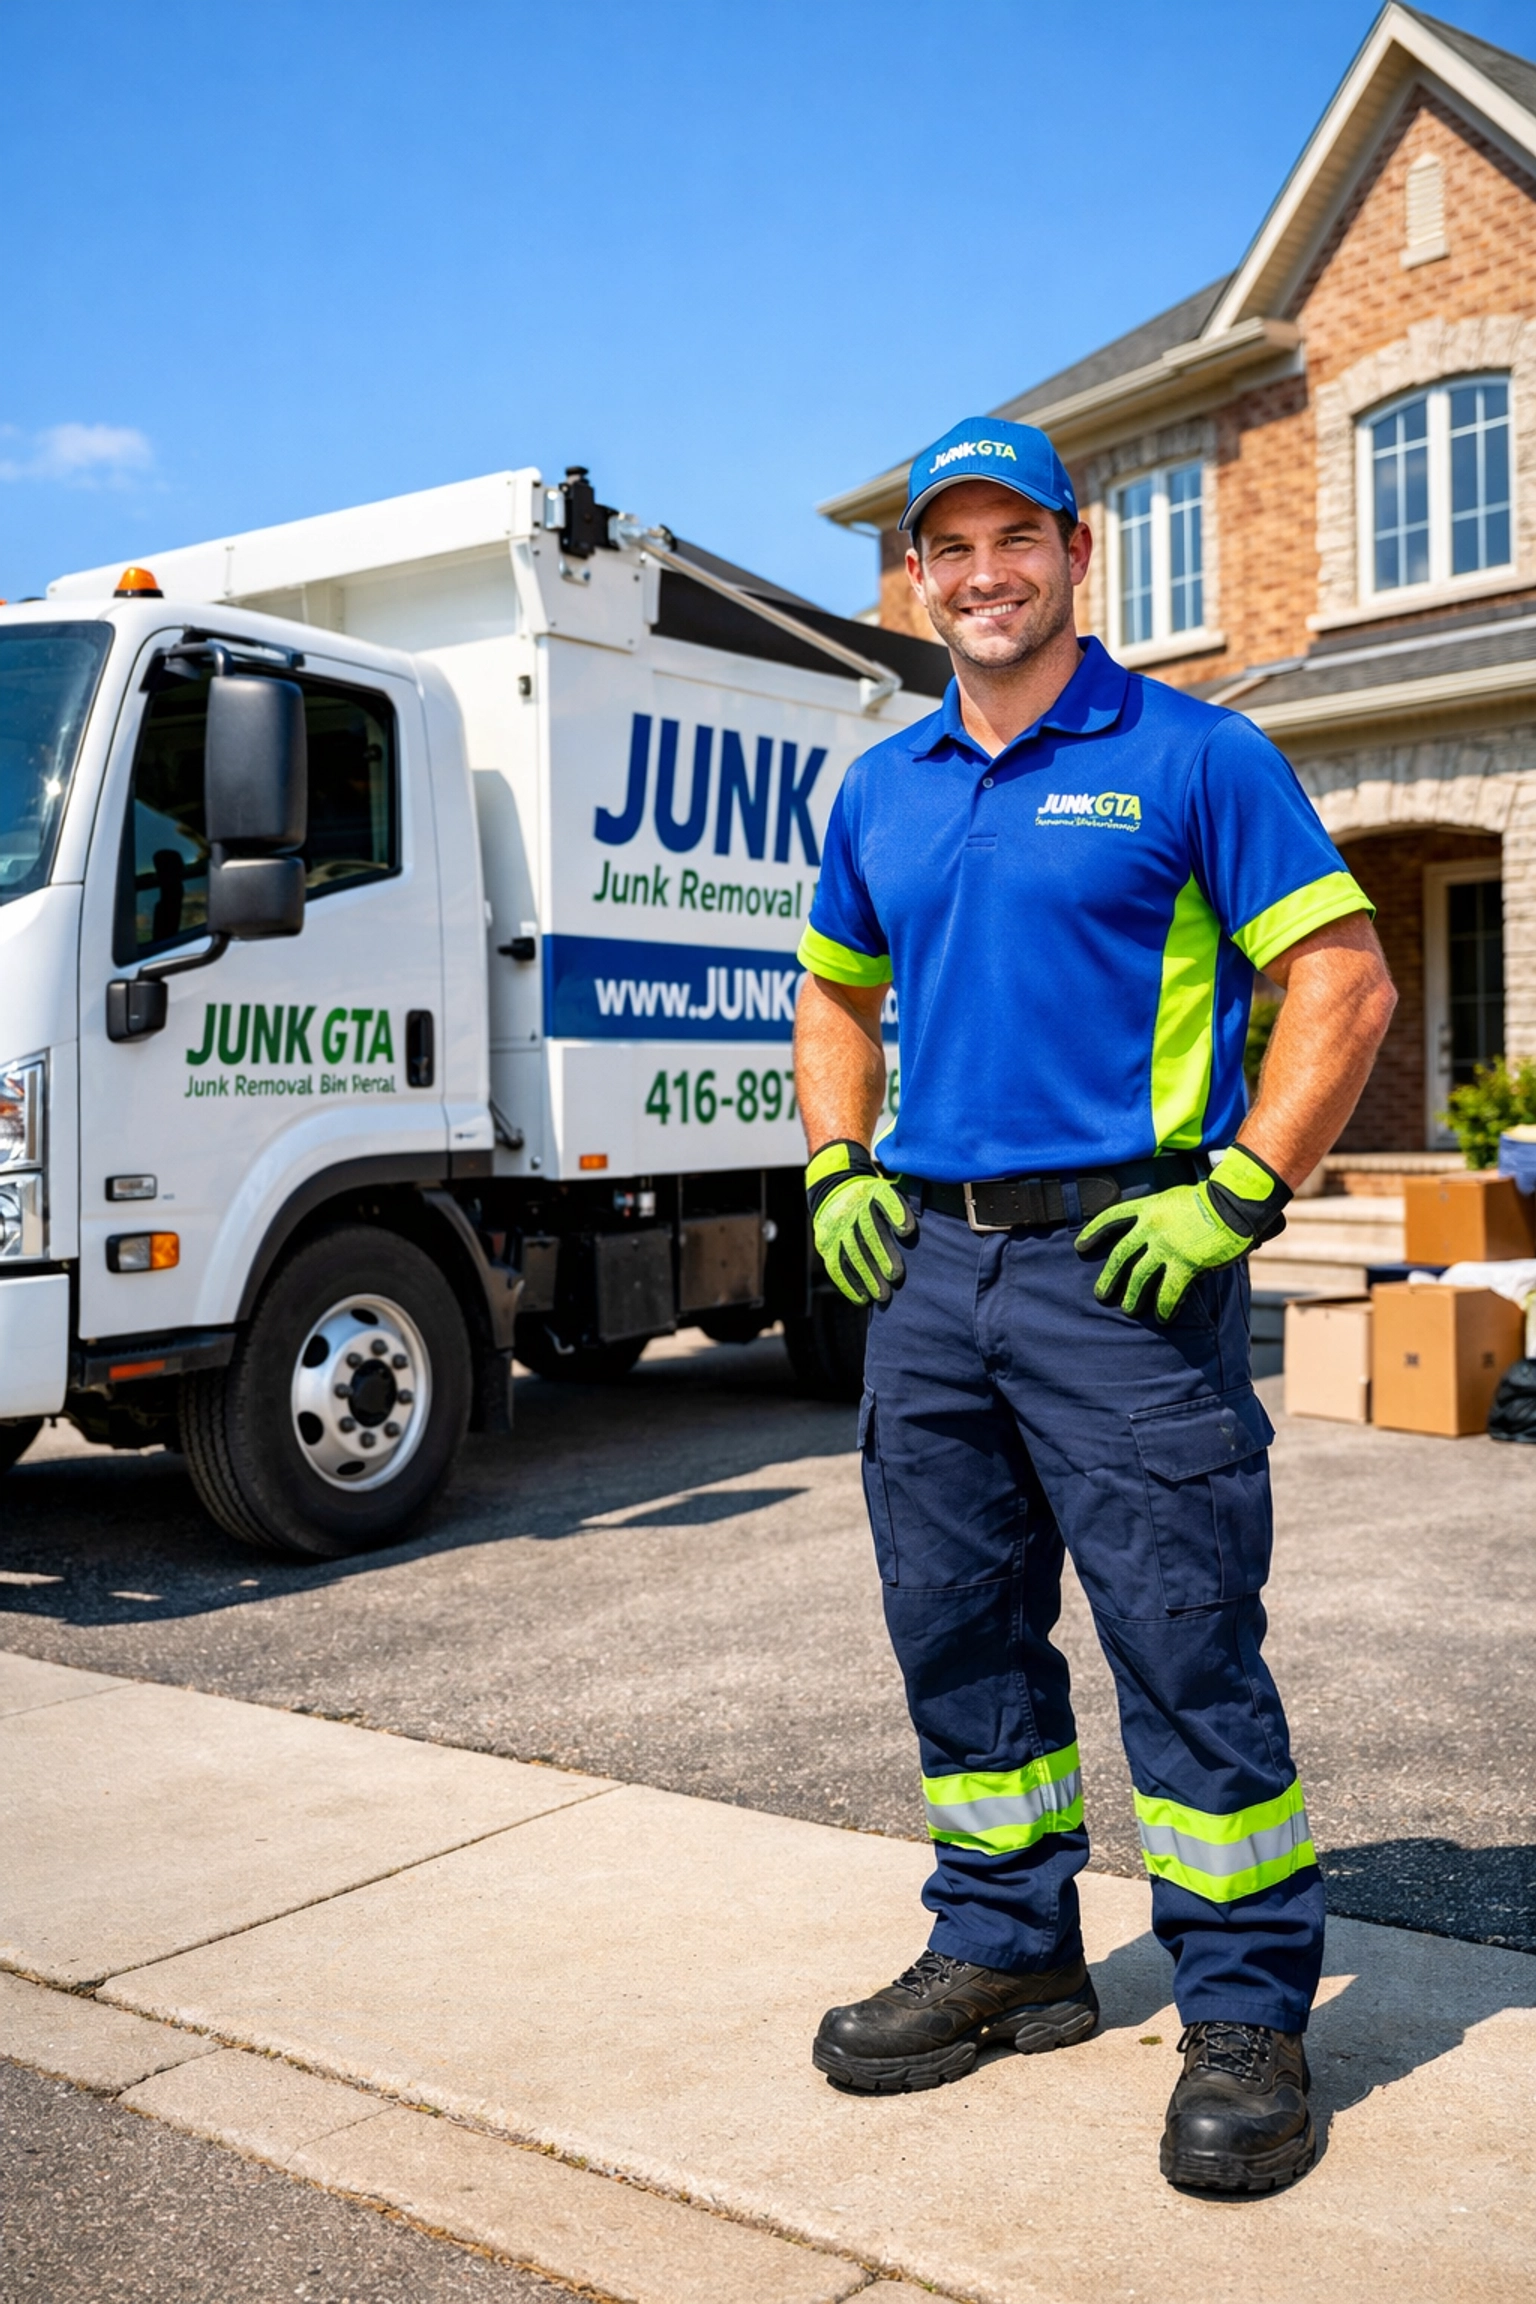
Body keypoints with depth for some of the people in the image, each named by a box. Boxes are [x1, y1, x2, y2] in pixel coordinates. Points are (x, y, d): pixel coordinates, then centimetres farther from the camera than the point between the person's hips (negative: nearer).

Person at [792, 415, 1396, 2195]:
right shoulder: (881, 791, 14)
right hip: (928, 1265, 6)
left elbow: (1345, 985, -6)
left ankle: (1248, 2013, 13)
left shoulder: (1190, 755, -3)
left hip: (1119, 1262, -6)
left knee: (1185, 1642, -2)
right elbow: (836, 995, 26)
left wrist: (1235, 1195, -14)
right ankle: (1006, 1949, 29)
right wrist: (838, 1169, 11)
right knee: (956, 1629, 13)